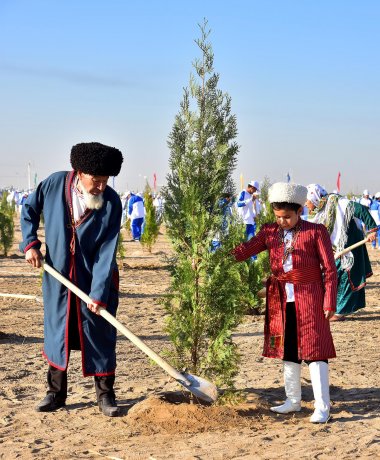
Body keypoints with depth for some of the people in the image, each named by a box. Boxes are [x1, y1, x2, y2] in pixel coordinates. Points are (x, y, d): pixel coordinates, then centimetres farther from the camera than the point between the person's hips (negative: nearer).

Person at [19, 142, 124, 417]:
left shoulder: (112, 203, -17)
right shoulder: (55, 184, -12)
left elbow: (106, 253, -19)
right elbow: (29, 210, 7)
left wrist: (99, 294, -23)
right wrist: (30, 243, -6)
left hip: (96, 278, -2)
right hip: (58, 276, 2)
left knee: (101, 337, 3)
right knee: (57, 332, 10)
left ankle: (105, 395, 16)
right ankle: (56, 393, 22)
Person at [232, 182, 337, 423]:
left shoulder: (316, 232, -4)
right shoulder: (270, 232, 8)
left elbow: (329, 270, -4)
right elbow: (245, 250, -4)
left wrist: (329, 303, -11)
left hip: (309, 299, -4)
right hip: (281, 300, 5)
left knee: (314, 350, -5)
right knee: (288, 350, 12)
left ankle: (322, 407, 0)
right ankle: (293, 400, 26)